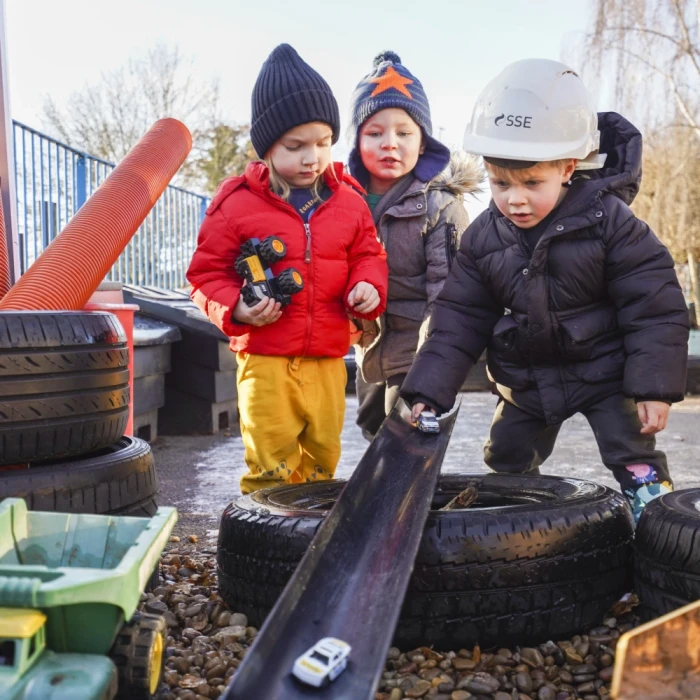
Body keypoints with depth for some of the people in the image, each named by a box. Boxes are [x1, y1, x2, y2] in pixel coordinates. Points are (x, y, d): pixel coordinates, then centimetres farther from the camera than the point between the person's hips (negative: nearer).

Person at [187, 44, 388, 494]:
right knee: (271, 465, -2)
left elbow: (368, 255, 15)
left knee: (323, 458, 14)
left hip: (327, 359, 4)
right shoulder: (237, 204, -4)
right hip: (265, 358, -3)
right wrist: (235, 308, -17)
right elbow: (207, 272, 1)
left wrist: (368, 287, -7)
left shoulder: (349, 202, 5)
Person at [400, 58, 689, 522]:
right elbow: (459, 320, -6)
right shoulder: (483, 239, -10)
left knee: (636, 461, -4)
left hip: (604, 374, -4)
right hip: (526, 381, 4)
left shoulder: (608, 221, -20)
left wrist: (654, 386, -20)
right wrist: (429, 392, -14)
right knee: (506, 466, 16)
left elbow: (654, 307, -17)